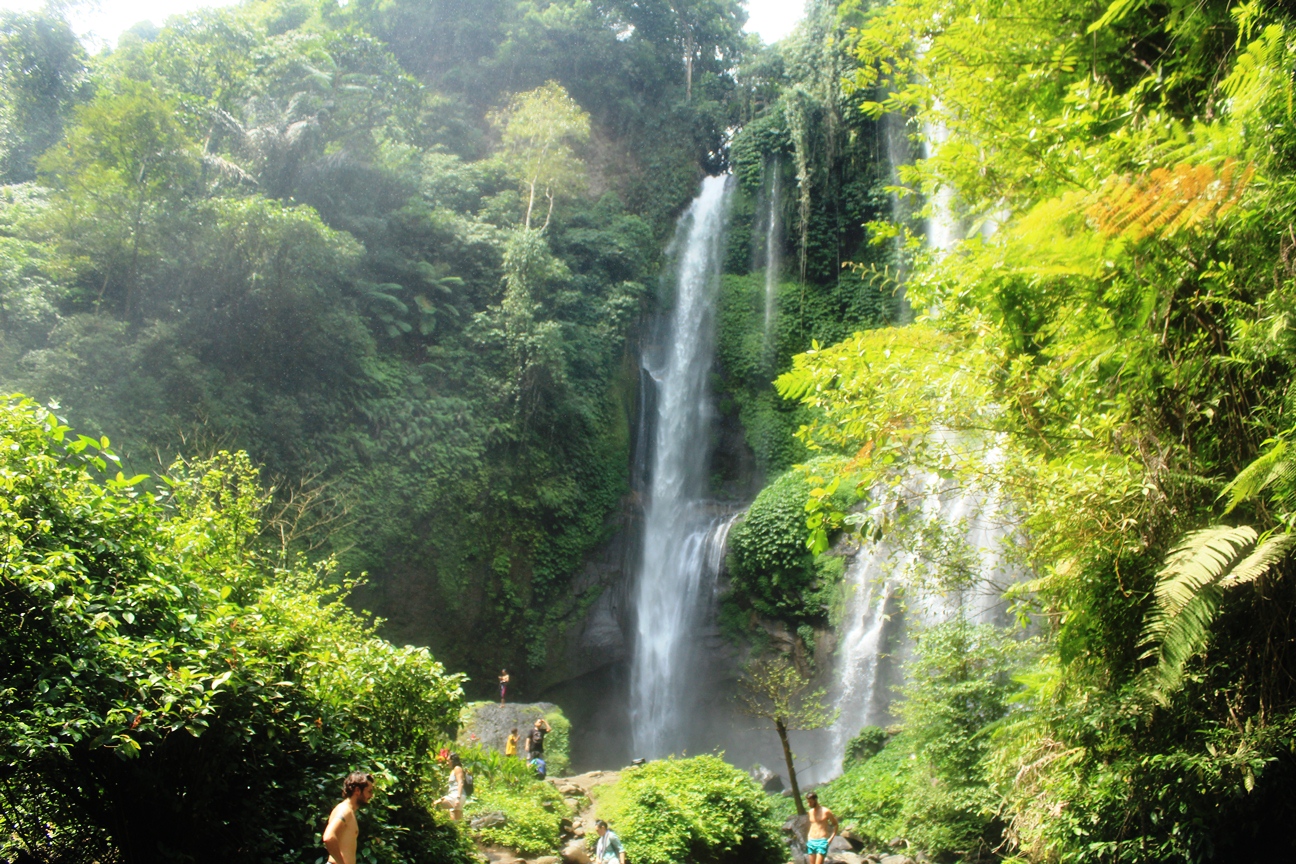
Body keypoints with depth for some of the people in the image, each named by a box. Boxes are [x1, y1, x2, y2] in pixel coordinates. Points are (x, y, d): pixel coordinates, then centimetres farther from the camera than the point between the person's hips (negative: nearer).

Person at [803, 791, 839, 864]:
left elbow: (836, 825, 3)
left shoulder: (826, 812, -5)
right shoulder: (810, 812, 12)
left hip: (822, 842, -6)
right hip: (811, 842, 6)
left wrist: (831, 838, -7)